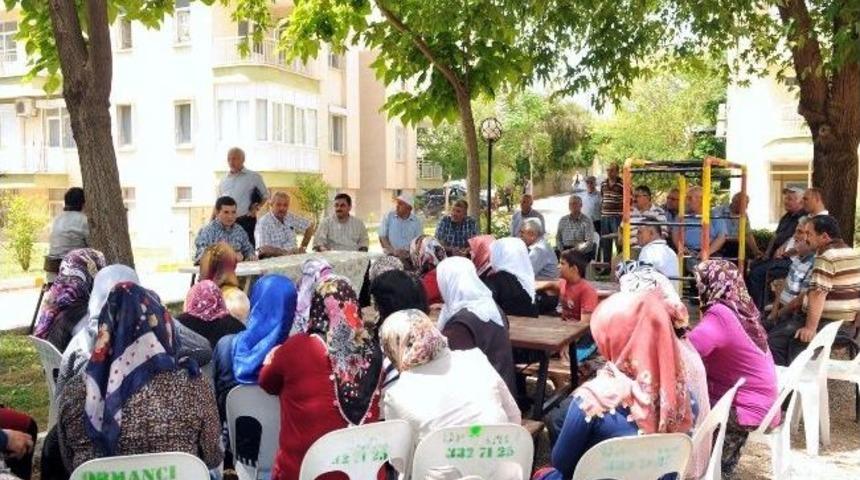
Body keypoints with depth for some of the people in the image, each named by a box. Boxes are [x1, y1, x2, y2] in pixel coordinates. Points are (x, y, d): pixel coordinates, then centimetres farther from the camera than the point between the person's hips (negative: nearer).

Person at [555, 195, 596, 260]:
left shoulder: (587, 220, 2)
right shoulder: (563, 220, 16)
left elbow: (589, 242, -7)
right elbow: (558, 238, 14)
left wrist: (577, 251, -21)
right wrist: (561, 250, -5)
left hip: (582, 252, -3)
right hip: (565, 251, 3)